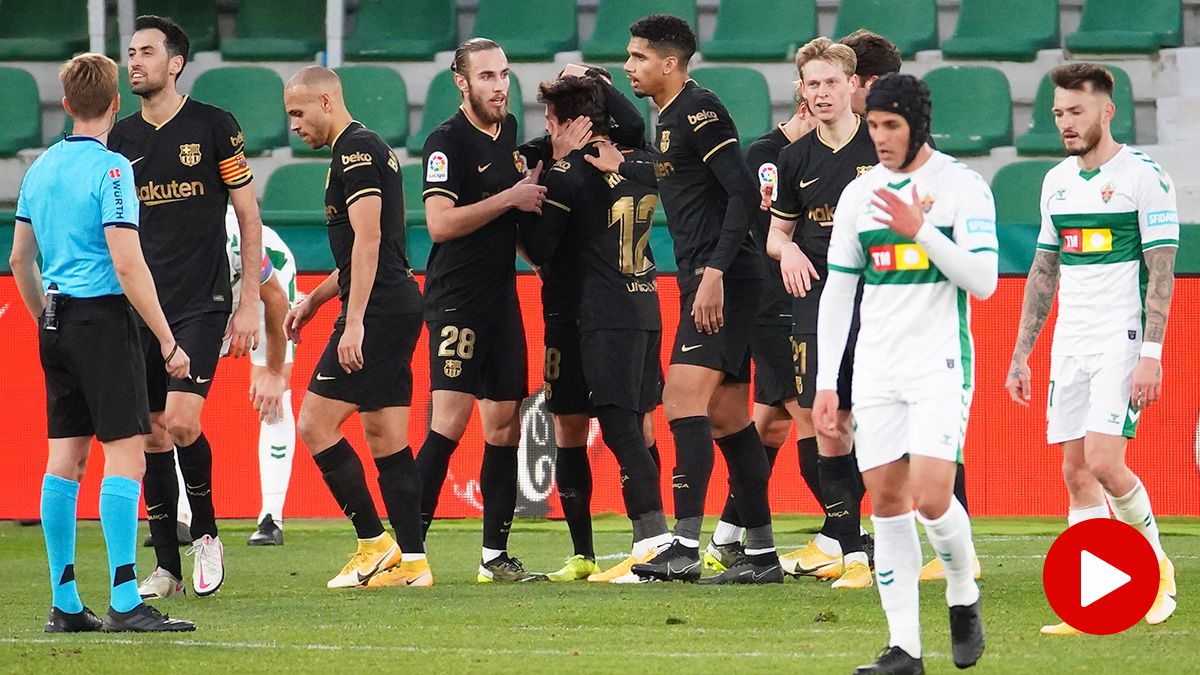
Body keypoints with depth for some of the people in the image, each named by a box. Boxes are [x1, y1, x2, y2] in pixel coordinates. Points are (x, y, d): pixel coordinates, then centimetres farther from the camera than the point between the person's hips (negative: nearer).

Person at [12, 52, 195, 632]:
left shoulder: (41, 167, 12)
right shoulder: (110, 169, -11)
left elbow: (20, 258, 18)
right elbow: (127, 263, -17)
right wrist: (168, 342, -14)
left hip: (56, 324, 8)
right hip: (102, 318, -8)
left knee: (66, 458, 9)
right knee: (125, 454, -9)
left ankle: (65, 604, 10)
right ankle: (124, 601, -16)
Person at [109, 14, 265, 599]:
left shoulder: (213, 126, -2)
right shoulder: (121, 138, 9)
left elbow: (248, 215, 1)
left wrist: (249, 303, -3)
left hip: (201, 302, -4)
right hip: (140, 305, 4)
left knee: (180, 420, -17)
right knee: (152, 436, 3)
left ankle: (206, 534, 6)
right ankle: (167, 567, 10)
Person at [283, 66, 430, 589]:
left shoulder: (355, 151, -11)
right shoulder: (367, 148, 21)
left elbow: (368, 239, -19)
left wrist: (354, 322, -22)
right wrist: (314, 300, 28)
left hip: (378, 309, -10)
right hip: (399, 305, 10)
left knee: (315, 423, -8)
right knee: (385, 437, 8)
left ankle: (375, 545, -6)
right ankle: (412, 561, 5)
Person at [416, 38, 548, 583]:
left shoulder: (508, 130, 13)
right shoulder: (447, 141, -10)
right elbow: (440, 223, -20)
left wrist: (530, 189, 10)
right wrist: (511, 198, -16)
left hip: (502, 298, 8)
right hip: (457, 302, -8)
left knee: (504, 425, 7)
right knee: (450, 421, -16)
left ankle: (495, 555, 12)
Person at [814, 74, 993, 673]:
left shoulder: (962, 186, -5)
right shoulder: (858, 194, 9)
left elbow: (983, 281, -12)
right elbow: (836, 293, 13)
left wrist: (920, 230, -22)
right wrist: (826, 384, 8)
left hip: (940, 364, -5)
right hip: (876, 370, 5)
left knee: (931, 498, -15)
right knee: (886, 501, 0)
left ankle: (963, 596, 13)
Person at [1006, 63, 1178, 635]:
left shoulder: (1143, 175, -8)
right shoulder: (1057, 181, 12)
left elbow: (1162, 270, -11)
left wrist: (1151, 353, -18)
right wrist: (1021, 353, 15)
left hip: (1121, 341, -7)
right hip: (1070, 345, 7)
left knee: (1104, 463, -16)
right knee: (1076, 472, 2)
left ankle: (1156, 563, 8)